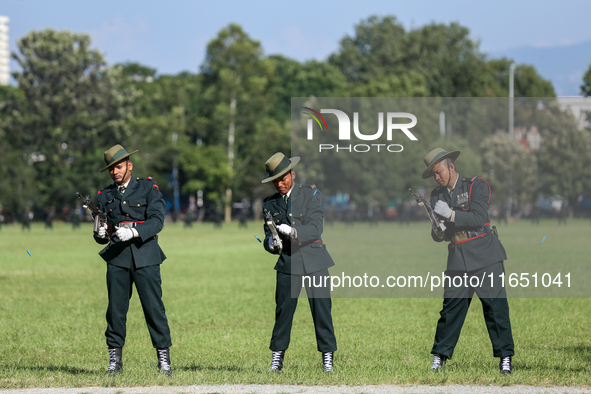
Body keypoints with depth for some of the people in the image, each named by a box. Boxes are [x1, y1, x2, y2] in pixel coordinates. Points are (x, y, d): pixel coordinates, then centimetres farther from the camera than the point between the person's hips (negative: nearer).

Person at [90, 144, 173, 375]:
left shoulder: (148, 188, 7)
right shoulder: (105, 196, 17)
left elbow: (157, 220, -5)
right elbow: (102, 230, 15)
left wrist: (134, 232, -20)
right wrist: (101, 235, -9)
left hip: (145, 255, -3)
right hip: (117, 257, 3)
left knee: (154, 307, -6)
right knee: (115, 309, -1)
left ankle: (164, 359, -2)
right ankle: (115, 360, 5)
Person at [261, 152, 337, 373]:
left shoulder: (310, 195, 2)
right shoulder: (270, 204, 11)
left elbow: (316, 228, -7)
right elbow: (268, 235, 10)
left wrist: (292, 231, -22)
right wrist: (271, 244, -14)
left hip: (313, 261, -2)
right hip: (287, 263, 2)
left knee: (321, 309, -3)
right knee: (283, 310, -3)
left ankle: (327, 357, 4)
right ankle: (277, 358, 3)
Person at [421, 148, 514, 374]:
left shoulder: (477, 186, 0)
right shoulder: (437, 196, 14)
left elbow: (479, 218, -13)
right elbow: (437, 236, 13)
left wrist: (451, 215, -20)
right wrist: (438, 230, -10)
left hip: (484, 255, -4)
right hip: (458, 260, 4)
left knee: (495, 307, -6)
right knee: (451, 307, -1)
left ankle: (505, 357, -1)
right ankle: (440, 356, 5)